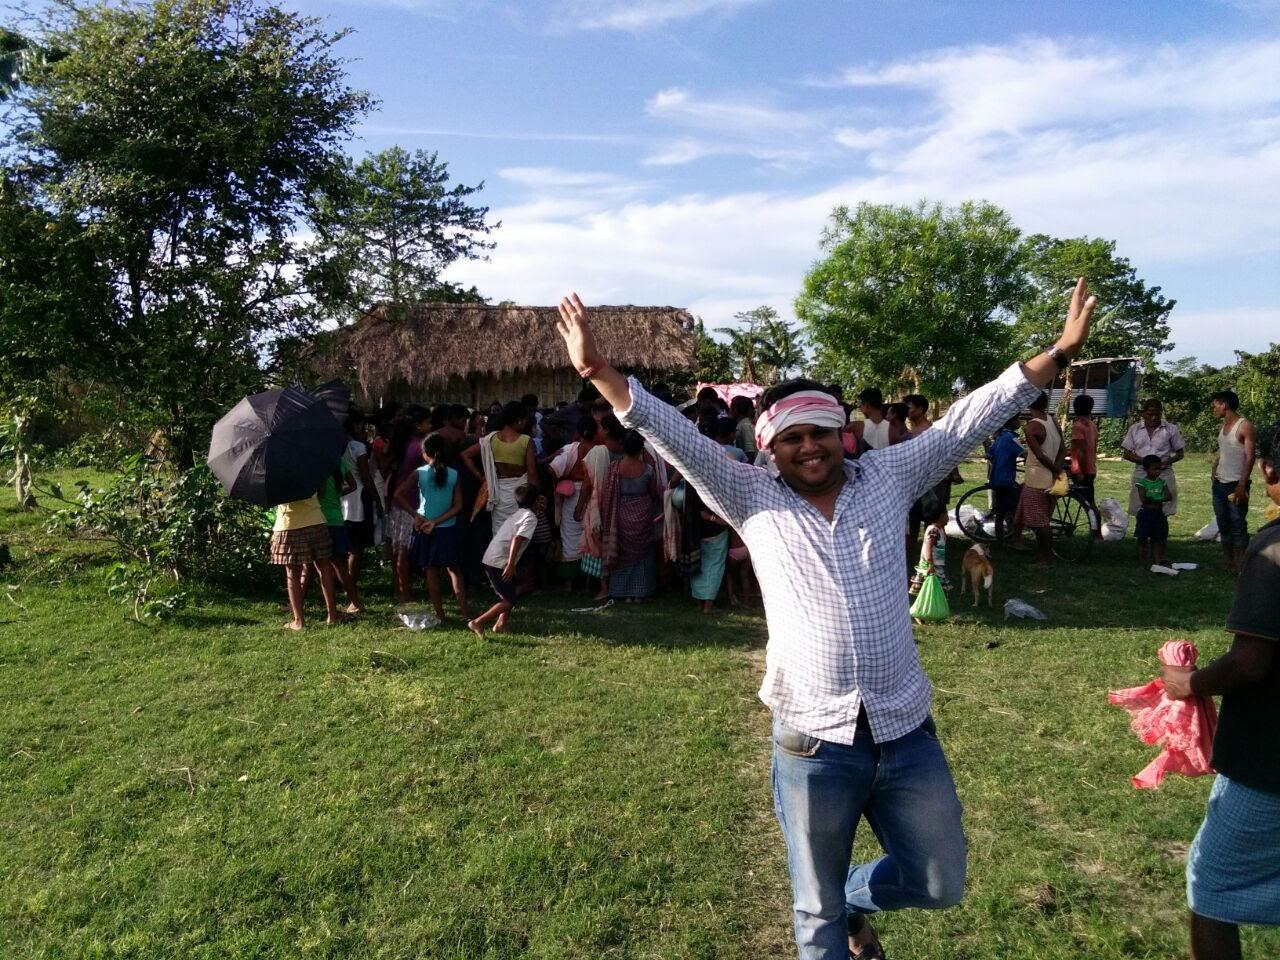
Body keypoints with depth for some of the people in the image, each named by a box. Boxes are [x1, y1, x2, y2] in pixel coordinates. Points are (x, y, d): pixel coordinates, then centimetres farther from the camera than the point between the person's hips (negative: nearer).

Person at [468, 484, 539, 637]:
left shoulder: (516, 515, 21)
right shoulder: (530, 517, -6)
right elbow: (517, 539, -20)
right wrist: (510, 565, -24)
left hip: (490, 559, 9)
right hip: (499, 563, -9)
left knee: (510, 594, 22)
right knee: (509, 601, -6)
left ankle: (500, 625, 22)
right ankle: (478, 623, -12)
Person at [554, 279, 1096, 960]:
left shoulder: (889, 477, 3)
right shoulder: (754, 500, -2)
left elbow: (967, 420, 0)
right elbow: (675, 438, -8)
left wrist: (1057, 354, -4)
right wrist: (599, 372, -16)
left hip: (905, 732, 2)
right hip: (812, 742, -1)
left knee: (940, 884, 18)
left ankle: (856, 900, 47)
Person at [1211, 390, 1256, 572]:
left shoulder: (1245, 426, -11)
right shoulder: (1222, 427, 12)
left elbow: (1250, 458, -15)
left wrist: (1242, 485, -20)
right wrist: (1214, 475, 9)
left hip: (1236, 485, -8)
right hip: (1219, 484, 8)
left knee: (1238, 526, -5)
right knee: (1223, 525, 12)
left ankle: (1239, 567, -3)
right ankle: (1226, 563, 19)